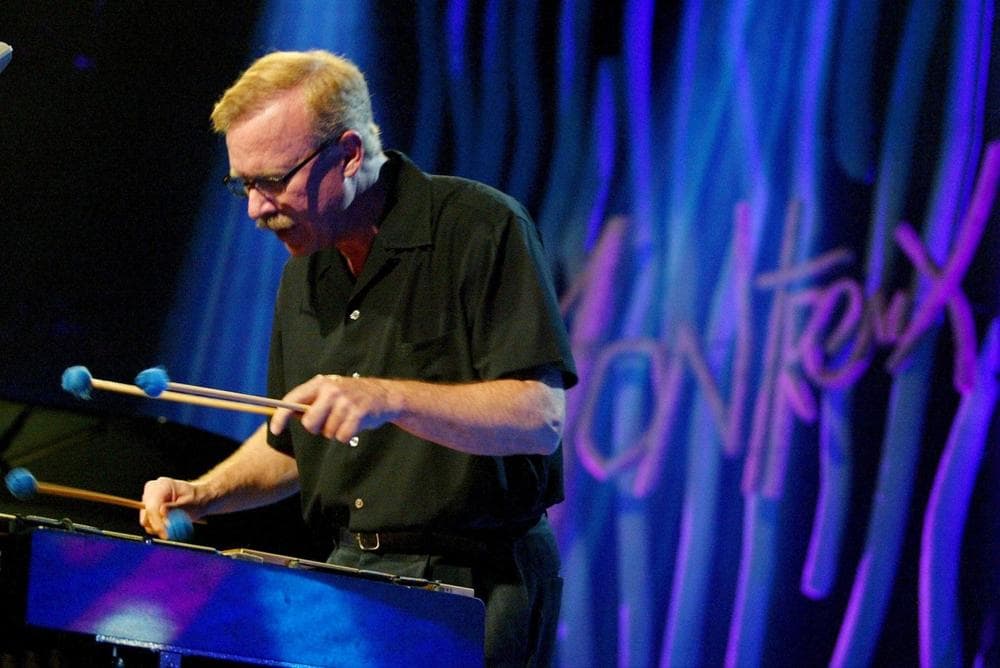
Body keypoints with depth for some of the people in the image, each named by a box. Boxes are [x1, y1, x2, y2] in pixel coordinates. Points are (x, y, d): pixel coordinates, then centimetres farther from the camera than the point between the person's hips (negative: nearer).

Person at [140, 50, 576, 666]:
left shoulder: (481, 228, -9)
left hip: (475, 587, -7)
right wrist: (205, 494, 6)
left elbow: (541, 419, -18)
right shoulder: (307, 266, 15)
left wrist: (389, 397, -29)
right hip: (349, 578, 7)